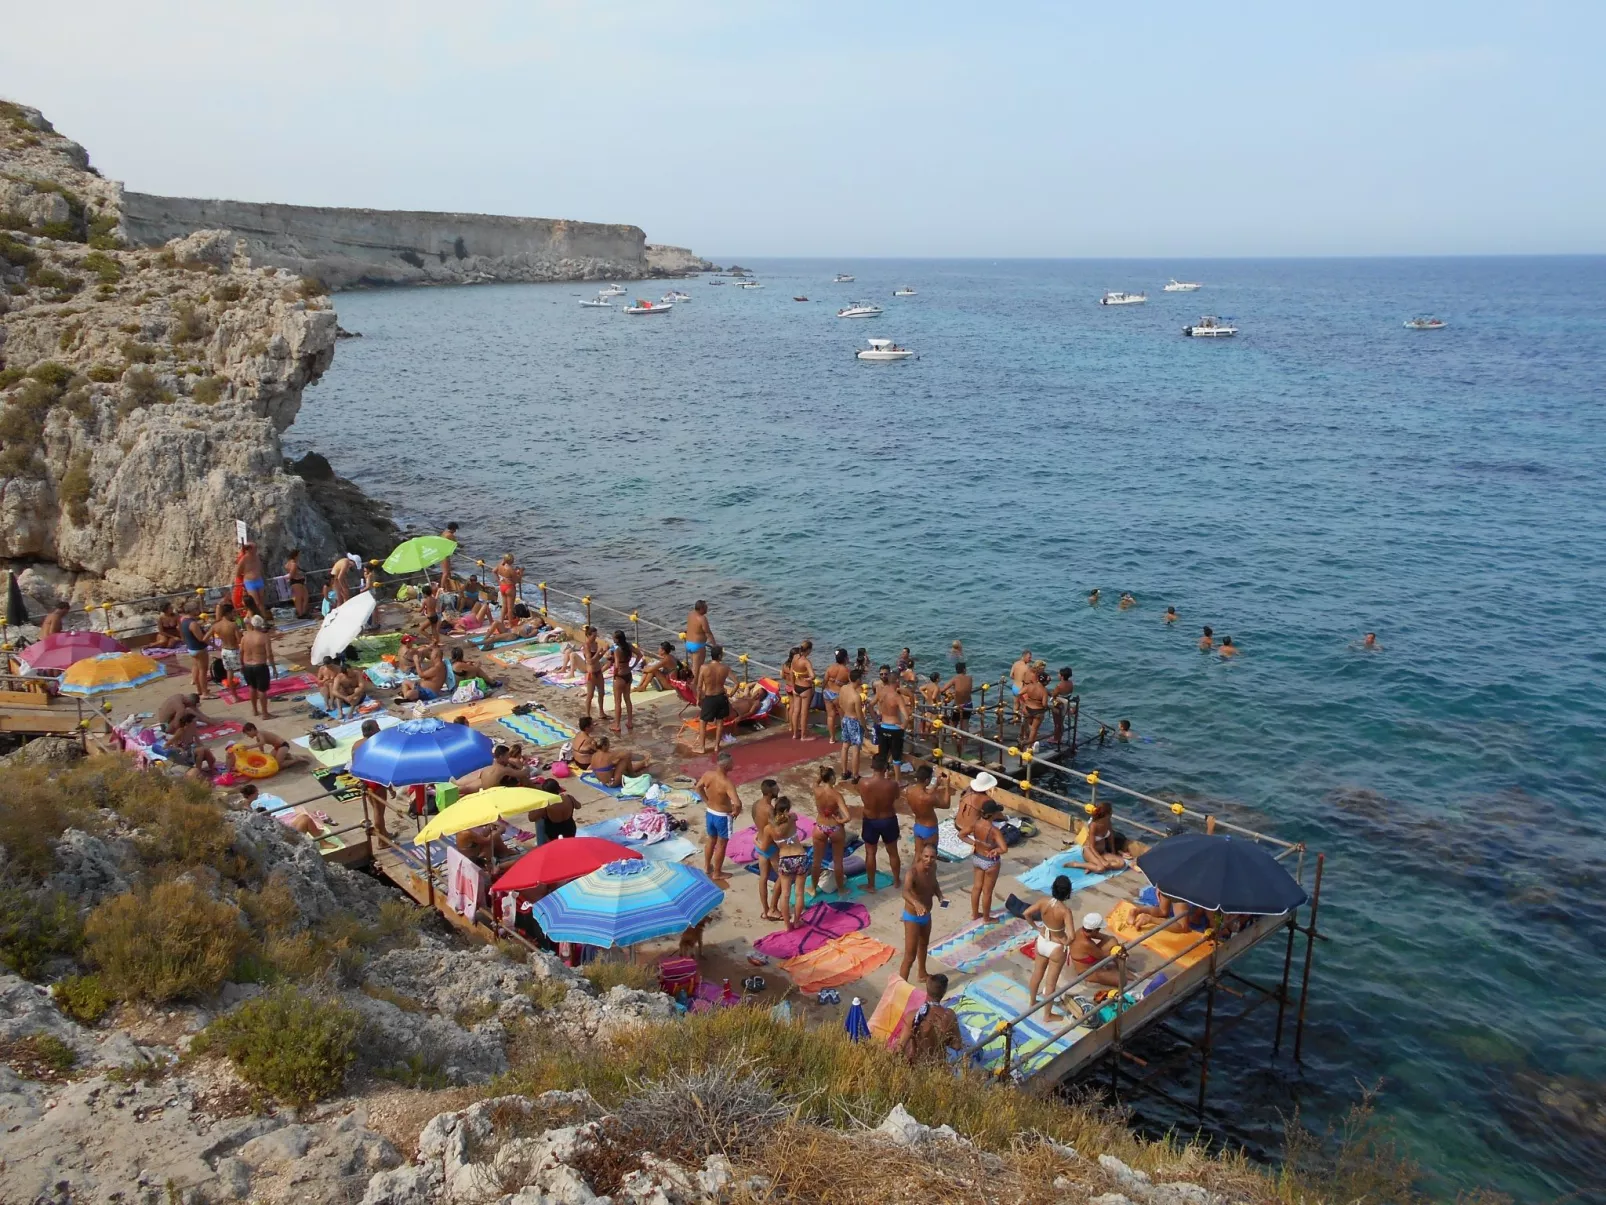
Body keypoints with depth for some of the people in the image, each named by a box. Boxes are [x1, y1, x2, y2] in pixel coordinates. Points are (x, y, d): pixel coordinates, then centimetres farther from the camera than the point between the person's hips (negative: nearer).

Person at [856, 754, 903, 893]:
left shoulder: (864, 785, -24)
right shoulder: (892, 785, -23)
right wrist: (889, 779, 7)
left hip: (870, 821, -1)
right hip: (888, 821, 1)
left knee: (870, 853, 17)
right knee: (893, 852, 21)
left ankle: (870, 885, 28)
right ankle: (897, 880, 39)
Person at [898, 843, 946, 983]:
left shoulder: (932, 868, -8)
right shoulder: (913, 872, -32)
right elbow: (905, 892, -50)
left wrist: (940, 895, -5)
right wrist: (916, 903, -69)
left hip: (926, 915, 8)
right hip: (913, 917, -8)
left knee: (924, 944, 30)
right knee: (910, 956, -7)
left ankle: (922, 973, 54)